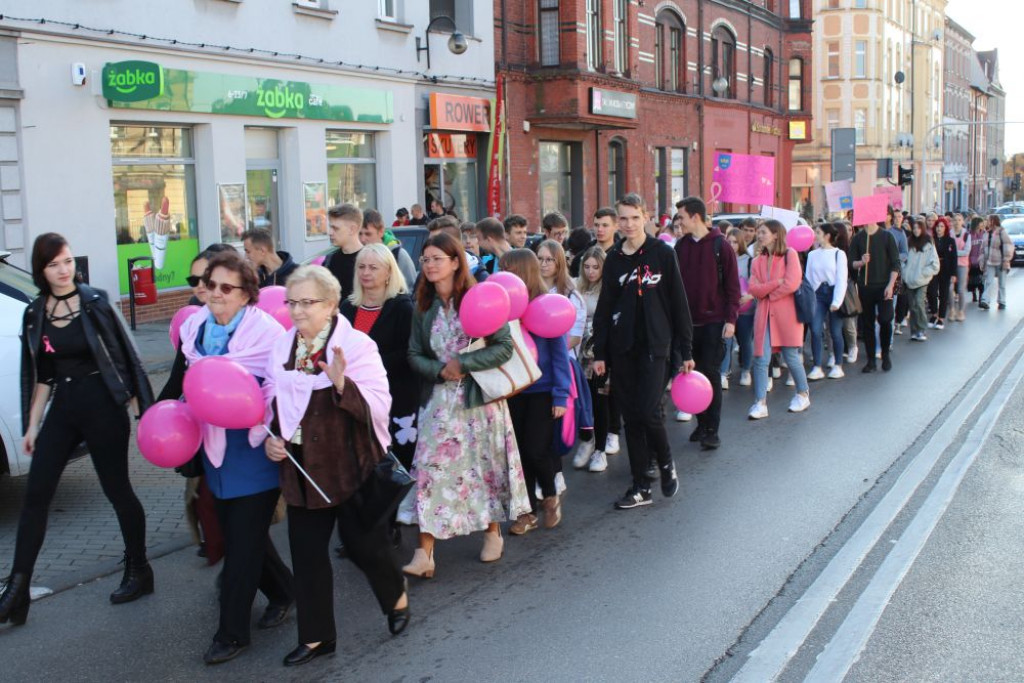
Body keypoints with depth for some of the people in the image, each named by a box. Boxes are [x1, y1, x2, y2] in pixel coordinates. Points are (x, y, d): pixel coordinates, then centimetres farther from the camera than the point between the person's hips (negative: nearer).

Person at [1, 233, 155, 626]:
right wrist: (32, 426, 11)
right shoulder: (35, 313, 6)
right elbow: (42, 377, 12)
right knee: (35, 495, 1)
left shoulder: (95, 302, -7)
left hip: (103, 407, -5)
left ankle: (139, 571, 23)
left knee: (117, 490, 6)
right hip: (62, 409, 5)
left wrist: (139, 410, -8)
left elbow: (123, 358, -6)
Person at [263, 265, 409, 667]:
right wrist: (270, 437, -3)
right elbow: (272, 403, 15)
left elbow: (379, 408, -20)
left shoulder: (356, 345, -13)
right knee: (306, 551, 9)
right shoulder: (282, 348, 3)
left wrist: (343, 383, -35)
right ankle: (316, 636, 24)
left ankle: (396, 598, 38)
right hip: (301, 468, 5)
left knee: (364, 543, 7)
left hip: (350, 467, -5)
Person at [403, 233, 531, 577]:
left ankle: (493, 532, 31)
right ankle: (424, 552, -5)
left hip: (478, 397, -3)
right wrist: (440, 370, -13)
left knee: (484, 464, 9)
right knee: (430, 467, -5)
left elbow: (504, 346, -10)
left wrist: (463, 363, -18)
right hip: (439, 400, 3)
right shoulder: (423, 307, 6)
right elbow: (415, 355, 7)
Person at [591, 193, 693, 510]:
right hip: (622, 348, 4)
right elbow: (604, 307, 9)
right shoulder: (614, 258, 7)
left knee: (649, 412, -13)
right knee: (631, 417, 6)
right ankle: (640, 486, 14)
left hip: (655, 345, -3)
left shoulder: (662, 253, -2)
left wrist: (685, 350, -2)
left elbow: (679, 302, -1)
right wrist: (599, 352, 4)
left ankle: (666, 463, 17)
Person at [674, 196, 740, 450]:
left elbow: (732, 285, -6)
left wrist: (731, 319, -11)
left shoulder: (720, 245, -6)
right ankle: (702, 423, 18)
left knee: (711, 373, -3)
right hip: (688, 321, 4)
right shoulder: (681, 246, 7)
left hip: (713, 321, -4)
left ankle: (712, 430, 3)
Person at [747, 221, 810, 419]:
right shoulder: (757, 261, 11)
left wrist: (768, 293, -4)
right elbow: (754, 289, -2)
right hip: (764, 314, 4)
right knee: (761, 359, -4)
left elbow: (792, 284, -14)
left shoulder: (790, 254, -3)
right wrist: (777, 283, -15)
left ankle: (803, 395, 26)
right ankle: (760, 403, -3)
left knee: (791, 357, 5)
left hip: (786, 313, -4)